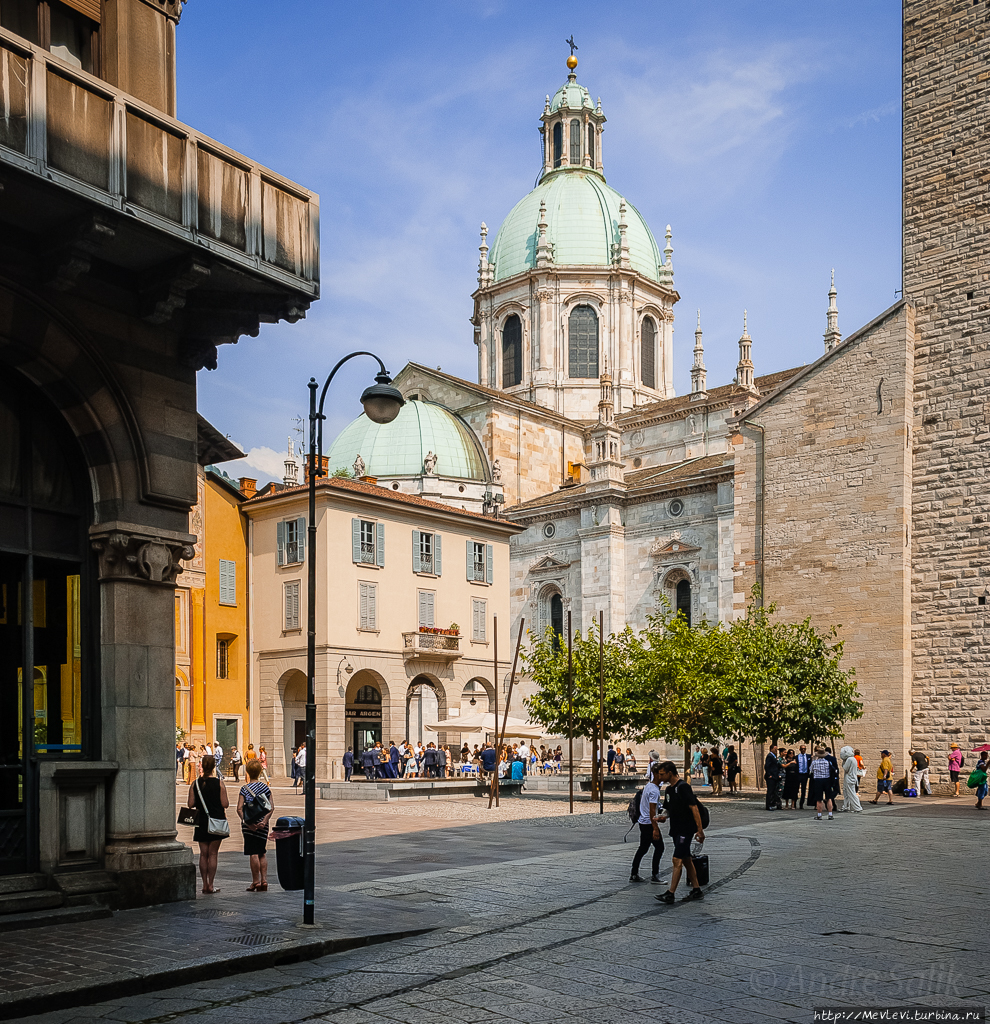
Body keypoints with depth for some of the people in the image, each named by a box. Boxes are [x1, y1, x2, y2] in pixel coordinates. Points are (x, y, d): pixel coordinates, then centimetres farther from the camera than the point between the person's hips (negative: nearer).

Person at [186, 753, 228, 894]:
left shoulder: (195, 784, -2)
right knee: (212, 853, 2)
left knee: (203, 854, 9)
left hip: (201, 823, 2)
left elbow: (190, 804, -2)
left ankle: (205, 884, 11)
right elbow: (225, 804, -12)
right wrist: (227, 798, 9)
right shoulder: (219, 783, -10)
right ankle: (211, 885, 2)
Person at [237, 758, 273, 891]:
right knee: (262, 853, 13)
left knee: (253, 853, 1)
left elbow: (239, 809, -13)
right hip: (263, 824, 3)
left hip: (249, 824, -3)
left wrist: (247, 822, -15)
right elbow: (271, 807, -2)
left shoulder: (244, 789, -6)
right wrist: (265, 820, -7)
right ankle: (264, 881, 11)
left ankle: (256, 882, 4)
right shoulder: (265, 787, 3)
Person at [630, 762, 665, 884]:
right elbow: (652, 811, -23)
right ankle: (654, 875, 1)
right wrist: (655, 829, -24)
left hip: (643, 822, 10)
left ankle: (634, 874, 16)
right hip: (649, 823, -10)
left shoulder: (648, 786, 12)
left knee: (643, 848, 14)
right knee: (659, 847, -1)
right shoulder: (654, 790, -19)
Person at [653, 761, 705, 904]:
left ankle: (670, 894, -10)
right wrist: (664, 816, -1)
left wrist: (699, 830, -19)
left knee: (677, 860, -10)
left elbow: (694, 808, -17)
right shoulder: (668, 789, 12)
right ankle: (696, 891, 21)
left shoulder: (683, 787, -15)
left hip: (685, 829, -9)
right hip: (676, 830, 9)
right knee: (686, 860, 13)